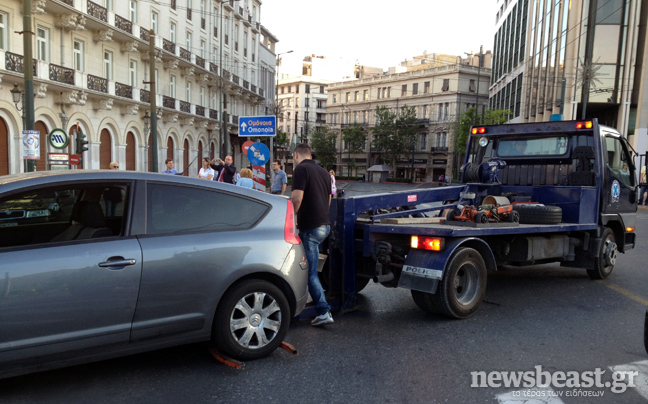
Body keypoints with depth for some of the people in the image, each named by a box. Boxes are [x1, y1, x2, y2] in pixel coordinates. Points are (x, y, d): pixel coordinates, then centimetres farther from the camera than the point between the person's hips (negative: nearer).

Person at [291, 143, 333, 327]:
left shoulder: (301, 169, -11)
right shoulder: (323, 172, 15)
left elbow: (297, 197, -21)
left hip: (310, 227, -9)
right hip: (324, 224, 9)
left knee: (311, 272, -3)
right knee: (310, 268, 22)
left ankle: (324, 312, -2)